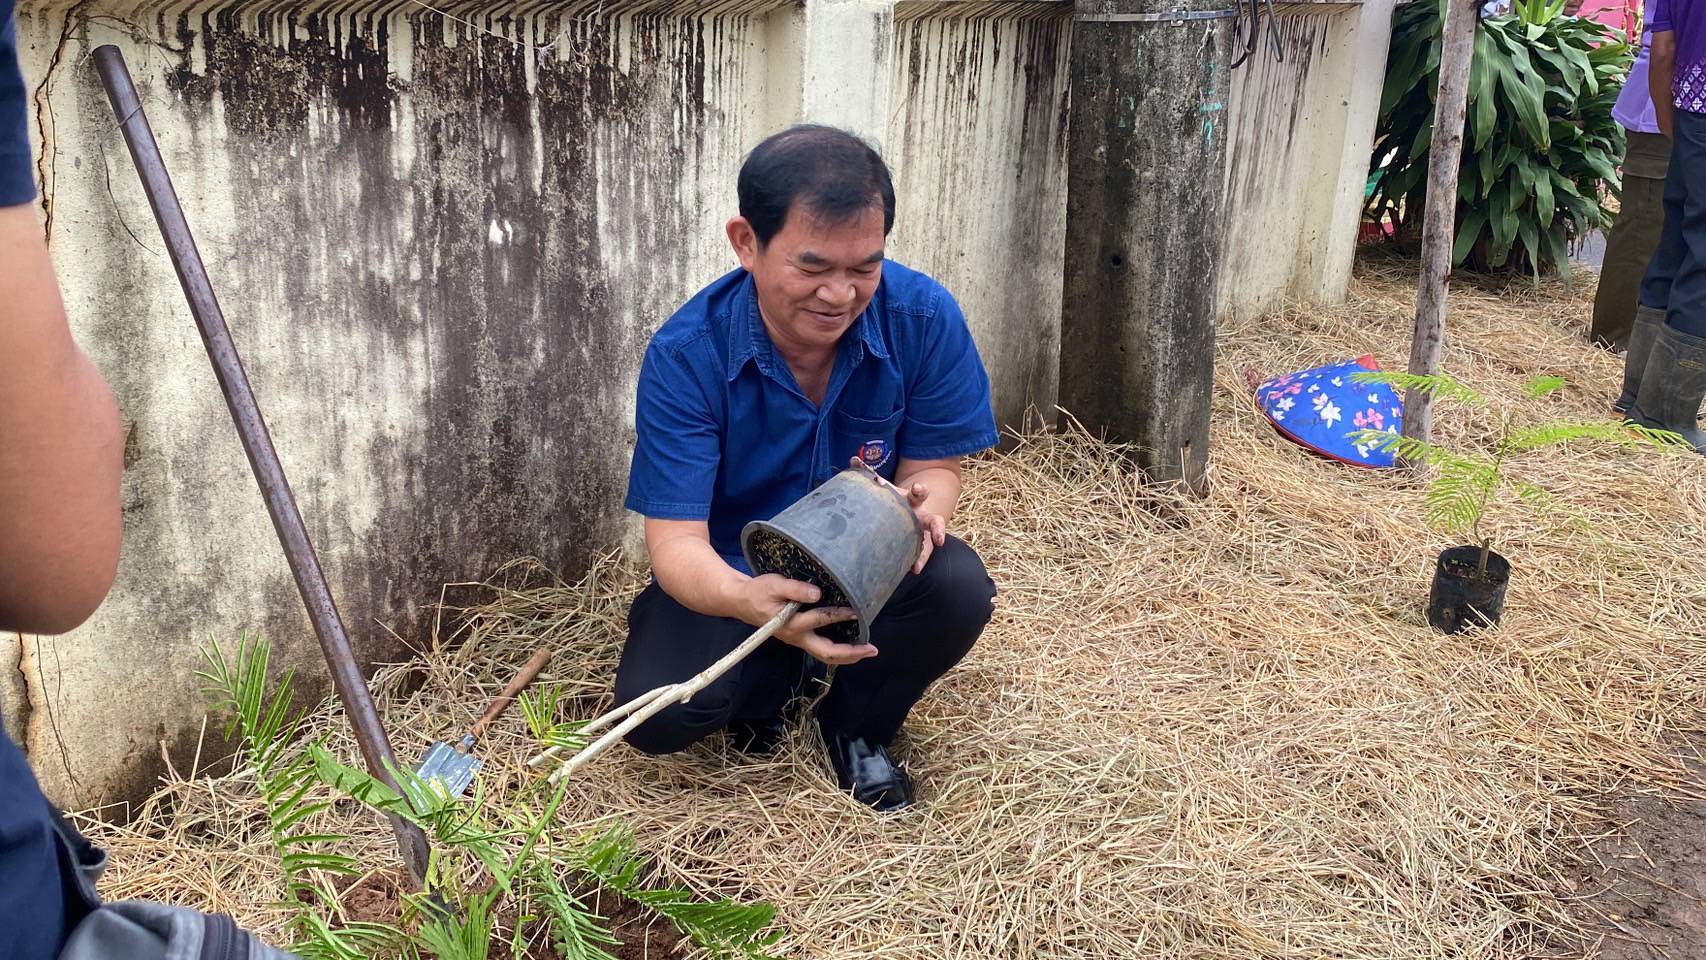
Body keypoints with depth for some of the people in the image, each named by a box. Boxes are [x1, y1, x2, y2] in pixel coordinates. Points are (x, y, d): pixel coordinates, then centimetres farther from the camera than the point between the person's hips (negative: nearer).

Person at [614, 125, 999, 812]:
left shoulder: (924, 318, -20)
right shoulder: (686, 356, -24)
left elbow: (933, 466, -9)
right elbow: (675, 539, -26)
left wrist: (920, 504, -36)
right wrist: (744, 599, -50)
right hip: (733, 570, -1)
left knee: (958, 588, -31)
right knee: (659, 712, -26)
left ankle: (857, 725, 3)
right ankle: (771, 684, 13)